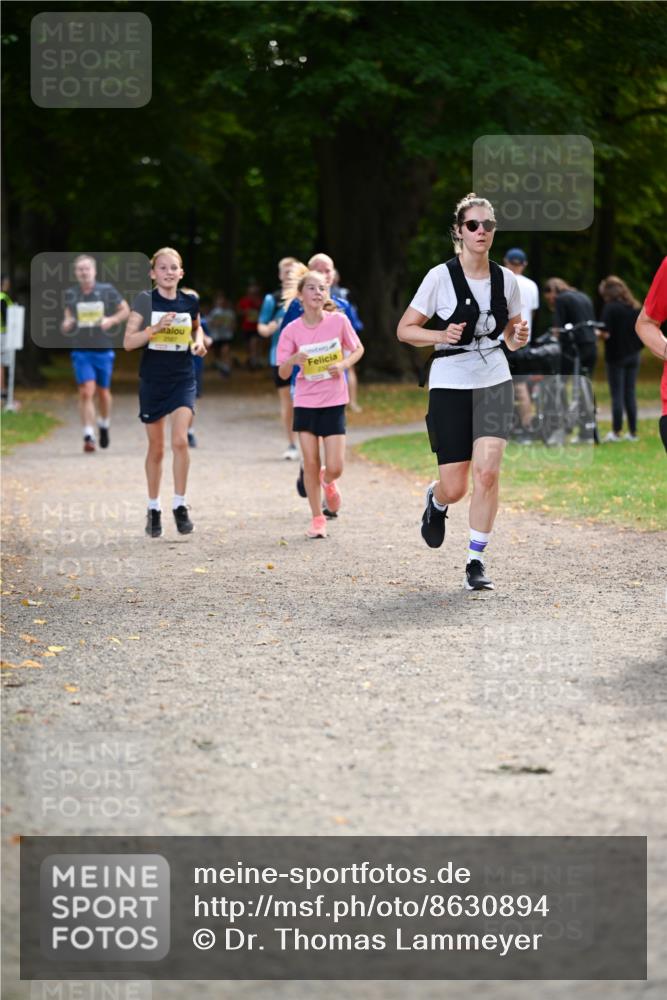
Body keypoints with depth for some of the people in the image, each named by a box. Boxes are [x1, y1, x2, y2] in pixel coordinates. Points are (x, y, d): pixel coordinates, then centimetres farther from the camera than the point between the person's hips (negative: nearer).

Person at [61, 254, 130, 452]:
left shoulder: (107, 290, -3)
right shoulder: (70, 294, 1)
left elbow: (125, 310, 7)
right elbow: (68, 318, 13)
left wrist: (111, 320, -11)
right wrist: (66, 325, -11)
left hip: (103, 350, 0)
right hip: (81, 351, 0)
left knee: (103, 392, 12)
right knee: (86, 392, -13)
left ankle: (104, 426, 38)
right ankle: (88, 436, -12)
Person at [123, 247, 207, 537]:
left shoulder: (190, 302, 2)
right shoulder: (145, 301, -5)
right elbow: (128, 342, -10)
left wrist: (199, 342, 1)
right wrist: (155, 328, -24)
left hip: (183, 380, 1)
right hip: (152, 380, -1)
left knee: (180, 441, -16)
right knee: (156, 449, 9)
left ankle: (179, 505, -5)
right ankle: (153, 508, 24)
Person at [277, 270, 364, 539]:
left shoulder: (339, 321, -7)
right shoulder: (292, 330, -7)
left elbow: (358, 349, 8)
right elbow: (283, 374, -4)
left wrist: (343, 365, -12)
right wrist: (292, 360, -26)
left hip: (334, 402, 0)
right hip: (305, 402, 0)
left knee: (334, 467, -5)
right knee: (310, 463, -1)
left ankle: (327, 482, 33)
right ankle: (317, 519, 15)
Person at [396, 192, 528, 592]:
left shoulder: (506, 280, 3)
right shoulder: (441, 277, -8)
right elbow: (405, 330, -4)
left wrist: (519, 338, -8)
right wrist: (442, 335, -21)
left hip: (495, 383, 2)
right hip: (450, 385, -2)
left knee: (487, 471, -15)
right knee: (455, 488, -2)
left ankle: (476, 562, -3)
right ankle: (435, 501, 37)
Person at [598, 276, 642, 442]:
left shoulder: (610, 308, -12)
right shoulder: (636, 308, 7)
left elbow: (606, 333, -20)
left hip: (616, 356, -5)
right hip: (633, 355, 5)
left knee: (617, 395, -1)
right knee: (630, 394, 9)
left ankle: (616, 431, 1)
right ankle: (633, 432, 10)